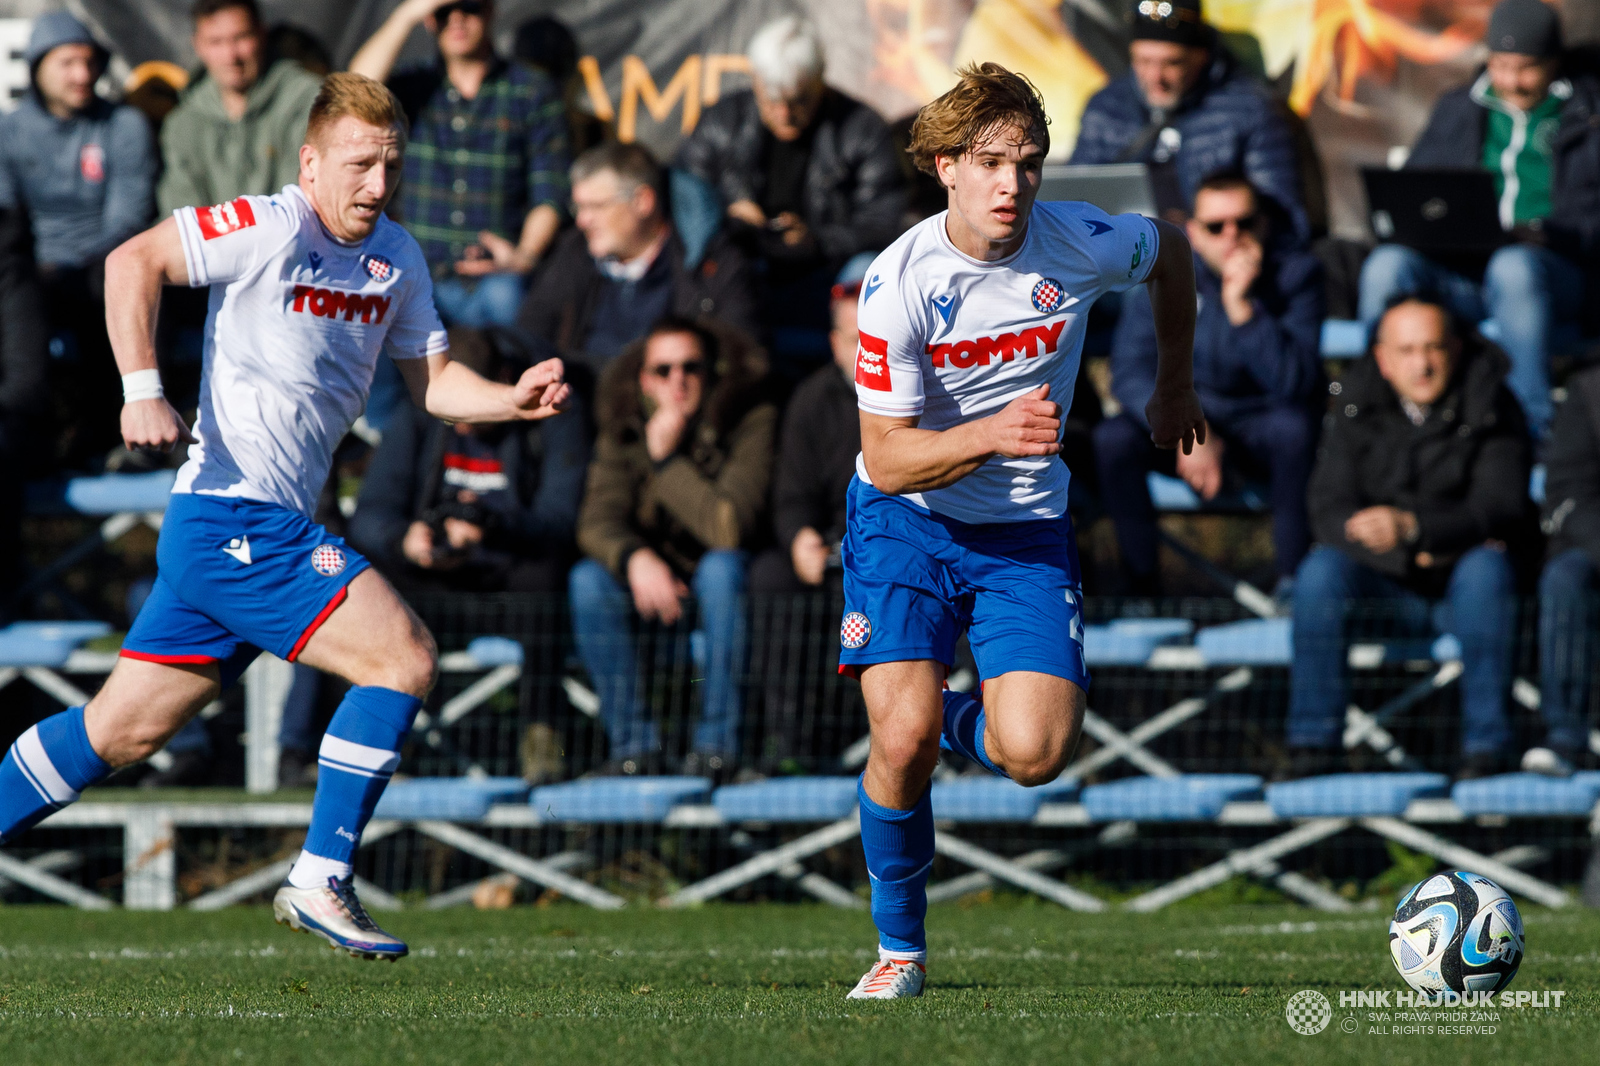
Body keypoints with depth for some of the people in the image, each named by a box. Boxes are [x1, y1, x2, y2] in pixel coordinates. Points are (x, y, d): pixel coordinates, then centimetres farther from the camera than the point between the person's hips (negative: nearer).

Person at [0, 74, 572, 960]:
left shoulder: (395, 259, 13)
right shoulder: (271, 229, -12)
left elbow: (432, 379, 18)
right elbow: (132, 262, -14)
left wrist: (512, 399, -1)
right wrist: (143, 390, -23)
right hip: (234, 519, -9)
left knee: (123, 729, 14)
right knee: (404, 657, -15)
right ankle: (319, 883, -11)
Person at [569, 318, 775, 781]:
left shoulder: (752, 424, -17)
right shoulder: (623, 430, -5)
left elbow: (730, 527, -28)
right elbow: (597, 521, -16)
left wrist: (668, 460, -28)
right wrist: (635, 557, -38)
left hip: (726, 576, -4)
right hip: (655, 575, 4)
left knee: (721, 567, -36)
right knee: (589, 579, -24)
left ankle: (716, 743, -30)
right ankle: (632, 743, -16)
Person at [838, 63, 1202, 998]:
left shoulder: (1080, 244, -13)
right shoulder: (900, 282, -19)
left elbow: (1172, 251, 13)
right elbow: (889, 460, -18)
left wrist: (1175, 389, 22)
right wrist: (992, 437, -35)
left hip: (1025, 531, 2)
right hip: (905, 522, -2)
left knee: (1035, 755, -17)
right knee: (903, 742, -19)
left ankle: (962, 722, 22)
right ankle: (901, 948, 6)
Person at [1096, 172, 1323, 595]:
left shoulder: (1295, 272, -14)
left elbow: (1296, 383, -25)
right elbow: (1130, 372, -14)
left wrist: (1242, 307, -34)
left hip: (1260, 423, -1)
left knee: (1294, 426, -36)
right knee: (1113, 439, -27)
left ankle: (1291, 583, -27)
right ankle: (1142, 588, -17)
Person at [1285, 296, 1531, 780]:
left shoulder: (1491, 408, -7)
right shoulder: (1356, 407, 0)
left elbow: (1499, 511, -20)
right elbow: (1329, 511, -8)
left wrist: (1411, 526, -36)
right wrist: (1409, 556, -22)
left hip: (1464, 588, -2)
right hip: (1387, 582, 2)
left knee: (1486, 568, -34)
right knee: (1320, 569, -26)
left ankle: (1484, 746, -29)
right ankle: (1314, 744, -23)